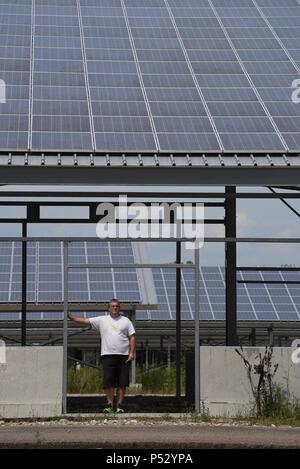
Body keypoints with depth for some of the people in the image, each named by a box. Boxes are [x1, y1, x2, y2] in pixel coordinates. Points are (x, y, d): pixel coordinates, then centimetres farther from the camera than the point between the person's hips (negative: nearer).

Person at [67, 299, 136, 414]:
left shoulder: (126, 321, 10)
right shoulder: (102, 320, 10)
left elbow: (132, 337, 7)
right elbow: (86, 321, 4)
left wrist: (132, 352, -3)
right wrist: (72, 318, -9)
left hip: (123, 356, 0)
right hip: (107, 355, 0)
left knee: (122, 383, -1)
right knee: (108, 382, -4)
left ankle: (119, 405, 5)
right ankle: (109, 404, 4)